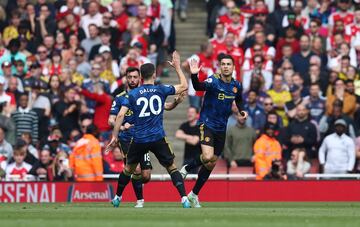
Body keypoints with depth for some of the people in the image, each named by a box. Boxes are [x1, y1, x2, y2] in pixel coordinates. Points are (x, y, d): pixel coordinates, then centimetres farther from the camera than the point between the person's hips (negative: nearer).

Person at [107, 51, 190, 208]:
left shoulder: (133, 94, 0)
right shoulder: (161, 90, -1)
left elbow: (121, 115, -6)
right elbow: (184, 86, 11)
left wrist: (114, 137, -1)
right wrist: (177, 67, 21)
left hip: (139, 139, 1)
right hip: (158, 138, -1)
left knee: (129, 168, 20)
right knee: (171, 167, 5)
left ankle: (117, 198, 30)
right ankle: (184, 199, -8)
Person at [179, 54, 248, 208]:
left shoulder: (237, 86, 2)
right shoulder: (213, 81, -16)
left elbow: (238, 101, 24)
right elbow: (199, 87, -36)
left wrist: (241, 111, 4)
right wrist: (194, 75, -55)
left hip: (221, 128, 6)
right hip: (207, 124, -6)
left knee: (211, 164, 9)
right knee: (207, 157, -27)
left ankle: (194, 195, 23)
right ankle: (187, 168, 5)